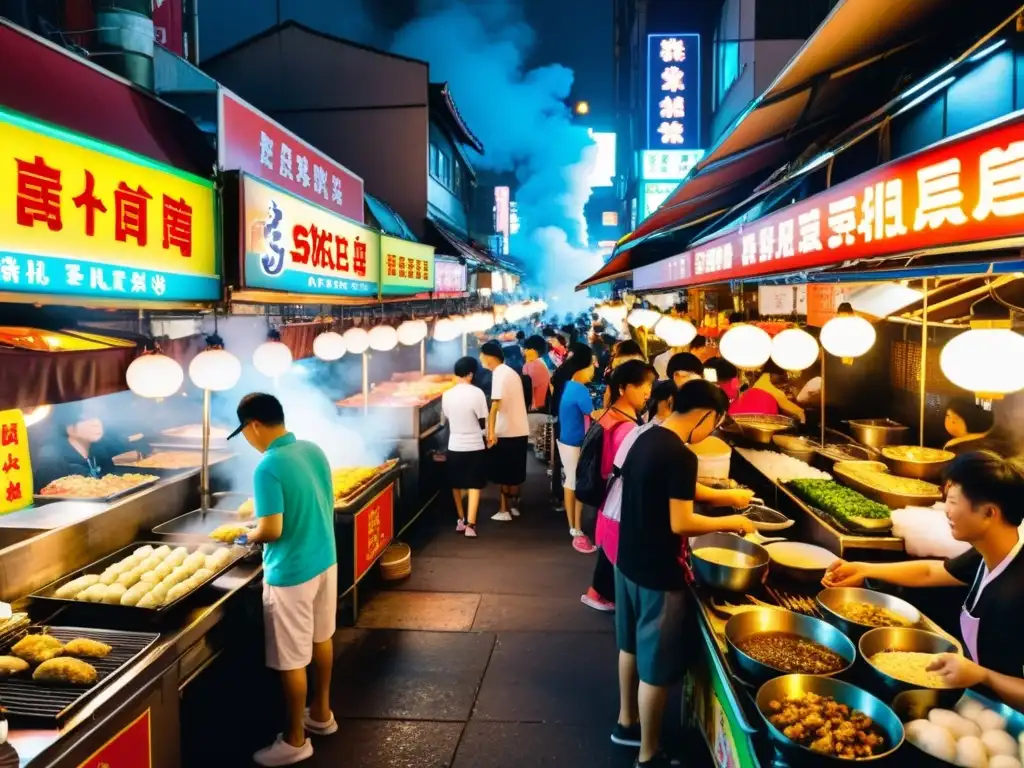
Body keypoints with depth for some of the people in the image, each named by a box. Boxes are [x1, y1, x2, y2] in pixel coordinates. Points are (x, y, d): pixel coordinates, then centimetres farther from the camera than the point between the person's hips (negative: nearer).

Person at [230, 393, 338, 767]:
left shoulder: (268, 467, -23)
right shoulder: (314, 450, 0)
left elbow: (272, 530, -23)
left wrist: (249, 536, -3)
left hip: (291, 573, -8)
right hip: (325, 560, 8)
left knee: (292, 660, 7)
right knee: (321, 638, 24)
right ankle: (321, 714, 41)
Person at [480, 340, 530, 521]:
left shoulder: (499, 374, -14)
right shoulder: (511, 372, 13)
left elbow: (496, 403, -25)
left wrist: (491, 431, -28)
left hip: (507, 432, -8)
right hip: (520, 430, 8)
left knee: (505, 474, 1)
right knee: (514, 472, 16)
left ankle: (505, 510, 7)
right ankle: (513, 506, 24)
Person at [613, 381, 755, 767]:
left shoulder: (645, 440, 4)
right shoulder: (681, 456, -23)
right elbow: (680, 523, -24)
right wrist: (729, 522, -11)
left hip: (629, 561, 9)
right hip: (658, 573, -9)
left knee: (632, 646, 24)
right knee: (656, 667, 5)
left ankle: (626, 722, 42)